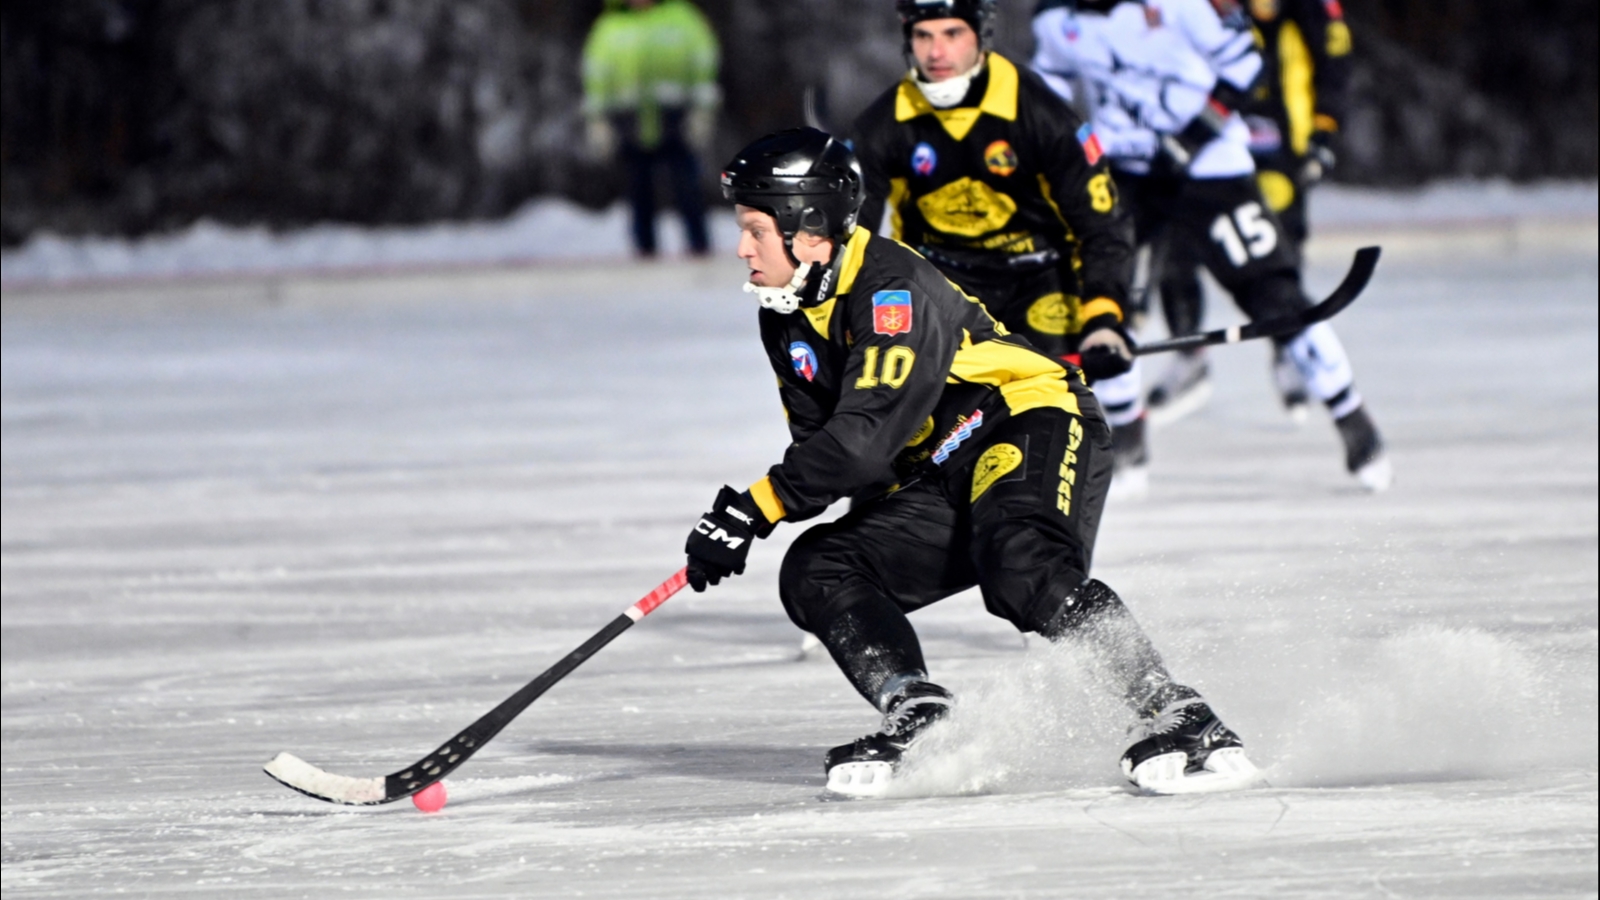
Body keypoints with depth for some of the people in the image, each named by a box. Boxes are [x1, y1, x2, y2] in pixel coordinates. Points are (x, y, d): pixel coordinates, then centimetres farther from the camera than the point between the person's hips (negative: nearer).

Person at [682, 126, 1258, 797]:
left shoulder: (895, 289, -21)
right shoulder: (790, 318, 9)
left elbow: (868, 434, -29)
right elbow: (818, 440, 14)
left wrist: (754, 509, -28)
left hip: (1036, 427, -9)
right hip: (942, 479, 9)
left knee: (1024, 570, -36)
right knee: (815, 572, -8)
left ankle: (1176, 721, -36)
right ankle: (919, 715, -19)